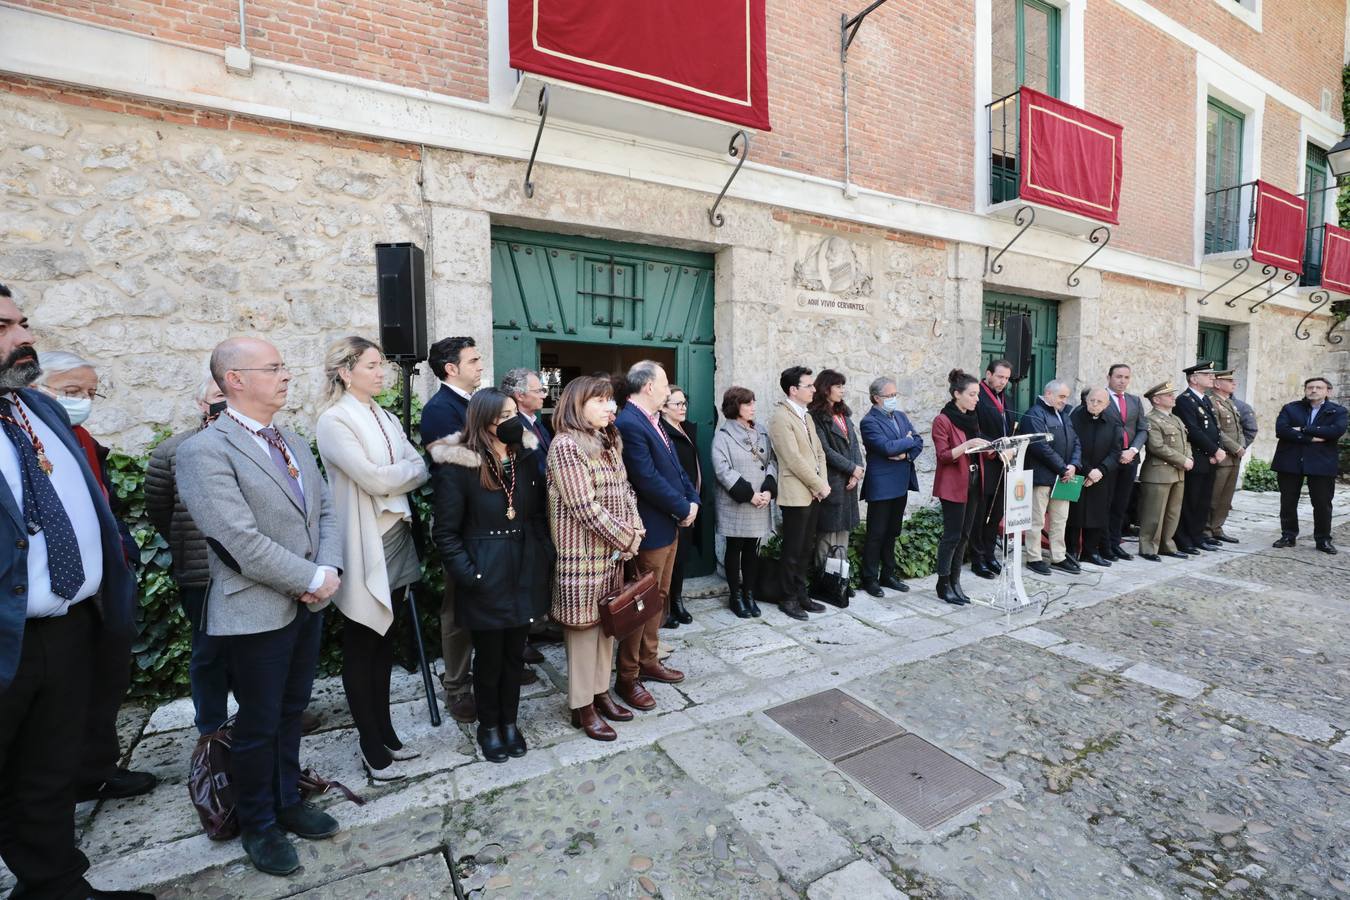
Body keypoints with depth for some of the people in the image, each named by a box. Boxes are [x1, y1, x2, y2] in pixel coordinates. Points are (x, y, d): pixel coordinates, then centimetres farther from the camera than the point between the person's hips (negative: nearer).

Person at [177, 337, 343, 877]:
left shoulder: (293, 442, 9)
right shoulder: (205, 451, -16)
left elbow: (325, 511, 8)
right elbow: (244, 543, -23)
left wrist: (329, 570, -8)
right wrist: (314, 580, -16)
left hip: (307, 605, 6)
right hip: (256, 613, -6)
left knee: (291, 712, 20)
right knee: (258, 726, 12)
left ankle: (287, 801, 39)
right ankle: (258, 825, 33)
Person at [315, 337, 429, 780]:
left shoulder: (386, 419, 11)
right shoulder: (333, 421, -11)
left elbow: (422, 470, 5)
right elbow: (374, 480, -20)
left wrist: (394, 474, -13)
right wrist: (411, 468, -5)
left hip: (396, 544, 7)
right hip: (364, 549, -7)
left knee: (384, 643, 16)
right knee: (361, 649, 8)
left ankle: (383, 732, 32)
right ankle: (370, 745, 23)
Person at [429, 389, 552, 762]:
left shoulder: (526, 457, 3)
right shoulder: (457, 466, -13)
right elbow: (446, 532, -10)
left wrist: (545, 557, 1)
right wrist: (470, 576, -15)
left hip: (524, 574, 5)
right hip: (486, 580, -4)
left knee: (515, 653, 17)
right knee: (489, 657, 12)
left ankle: (509, 720, 38)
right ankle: (488, 726, 36)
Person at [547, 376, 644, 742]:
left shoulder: (609, 442, 11)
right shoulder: (566, 445, -15)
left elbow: (625, 490, 13)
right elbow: (585, 506, -19)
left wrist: (635, 530, -3)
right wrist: (626, 539, -13)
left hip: (614, 551, 8)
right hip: (582, 554, -8)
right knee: (583, 626, 5)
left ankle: (600, 692, 33)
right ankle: (582, 707, 21)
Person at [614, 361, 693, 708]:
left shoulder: (653, 420, 10)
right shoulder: (628, 424, -20)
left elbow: (675, 465, 13)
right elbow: (648, 480, -24)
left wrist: (692, 499, -1)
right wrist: (683, 509, -14)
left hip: (671, 525, 10)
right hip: (650, 529, -9)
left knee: (659, 598, 19)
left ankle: (648, 661, 36)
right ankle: (627, 677, 20)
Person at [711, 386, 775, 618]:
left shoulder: (761, 433, 11)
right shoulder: (723, 434, -7)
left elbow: (771, 462, 7)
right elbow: (722, 469, -15)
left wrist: (768, 490, -9)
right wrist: (748, 494, -17)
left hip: (760, 504, 5)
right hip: (735, 504, -5)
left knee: (752, 550, 11)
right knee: (734, 549, 6)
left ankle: (749, 594, 24)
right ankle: (736, 596, 18)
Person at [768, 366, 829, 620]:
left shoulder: (806, 416, 15)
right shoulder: (781, 417, -13)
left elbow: (819, 452, 15)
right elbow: (794, 459, -18)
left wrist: (822, 484, 1)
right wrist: (820, 485, -11)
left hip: (813, 493, 8)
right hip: (796, 494, -8)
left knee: (805, 550, 14)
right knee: (792, 551, 3)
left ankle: (801, 595, 25)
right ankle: (788, 599, 16)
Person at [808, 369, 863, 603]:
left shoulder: (844, 414, 16)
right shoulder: (816, 416, -9)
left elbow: (854, 443, 11)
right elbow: (825, 450, -14)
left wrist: (858, 470, -3)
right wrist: (852, 468, -10)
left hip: (848, 480, 8)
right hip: (830, 481, -7)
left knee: (844, 530, 10)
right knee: (827, 533, -2)